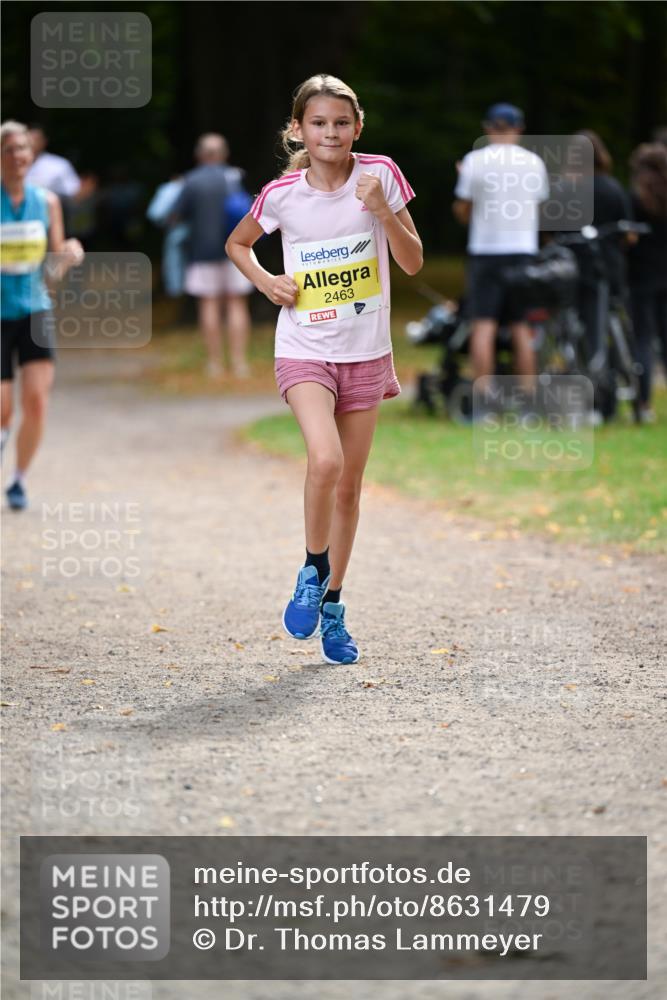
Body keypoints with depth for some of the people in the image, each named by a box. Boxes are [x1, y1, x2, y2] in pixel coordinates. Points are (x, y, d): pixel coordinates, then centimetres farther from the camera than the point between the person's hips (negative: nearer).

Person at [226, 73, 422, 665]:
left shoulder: (380, 175, -5)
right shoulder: (281, 195, -5)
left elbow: (413, 263, -4)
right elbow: (237, 244, 14)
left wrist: (382, 209, -20)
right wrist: (266, 282, -5)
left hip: (366, 353, 2)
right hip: (305, 350, -2)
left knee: (349, 486, 9)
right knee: (325, 460, -26)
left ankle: (332, 606, 25)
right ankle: (314, 571, -2)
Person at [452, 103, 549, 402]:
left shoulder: (474, 161, -4)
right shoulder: (534, 162, 4)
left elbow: (462, 213, 0)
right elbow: (540, 205, 13)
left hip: (485, 250, -2)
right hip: (524, 248, 3)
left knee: (483, 325, -3)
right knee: (522, 327, 6)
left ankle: (483, 399, -9)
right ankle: (528, 398, 5)